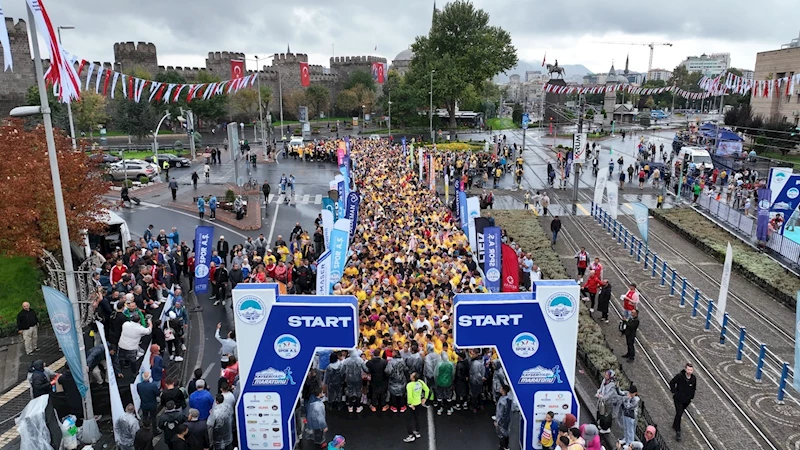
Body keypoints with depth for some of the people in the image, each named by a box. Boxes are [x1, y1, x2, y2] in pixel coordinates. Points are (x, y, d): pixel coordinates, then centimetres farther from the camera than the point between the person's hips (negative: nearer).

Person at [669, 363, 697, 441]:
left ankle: (675, 425, 42)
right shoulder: (679, 376, -18)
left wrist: (691, 396, 6)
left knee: (680, 413, 18)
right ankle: (677, 432, -5)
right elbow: (671, 383, -5)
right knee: (679, 413, -12)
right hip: (678, 399, -4)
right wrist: (674, 392, -10)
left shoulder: (694, 378, -6)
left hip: (687, 400, 4)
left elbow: (694, 388, 12)